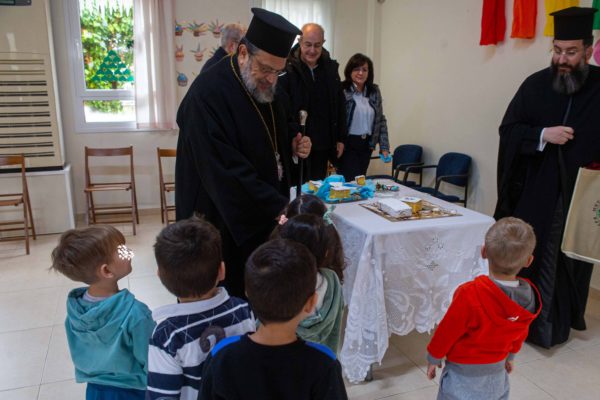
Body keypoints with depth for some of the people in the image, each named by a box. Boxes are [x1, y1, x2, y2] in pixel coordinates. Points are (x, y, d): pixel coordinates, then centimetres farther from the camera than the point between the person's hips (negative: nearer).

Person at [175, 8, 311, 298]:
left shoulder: (263, 87, 5)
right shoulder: (208, 94, -22)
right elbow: (226, 170, -28)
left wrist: (292, 147, -3)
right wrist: (280, 208, -28)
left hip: (266, 213, 8)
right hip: (224, 221, -7)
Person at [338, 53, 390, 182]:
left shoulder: (374, 91, 9)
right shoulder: (341, 90, -9)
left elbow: (381, 120, 10)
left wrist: (384, 147, 5)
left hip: (367, 145, 5)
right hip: (347, 145, -5)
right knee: (350, 181, -7)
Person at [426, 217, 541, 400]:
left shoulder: (470, 294, -33)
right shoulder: (531, 296, -14)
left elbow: (448, 331, -19)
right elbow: (521, 334, 4)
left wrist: (433, 358, -2)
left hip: (464, 375, -5)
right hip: (498, 373, 5)